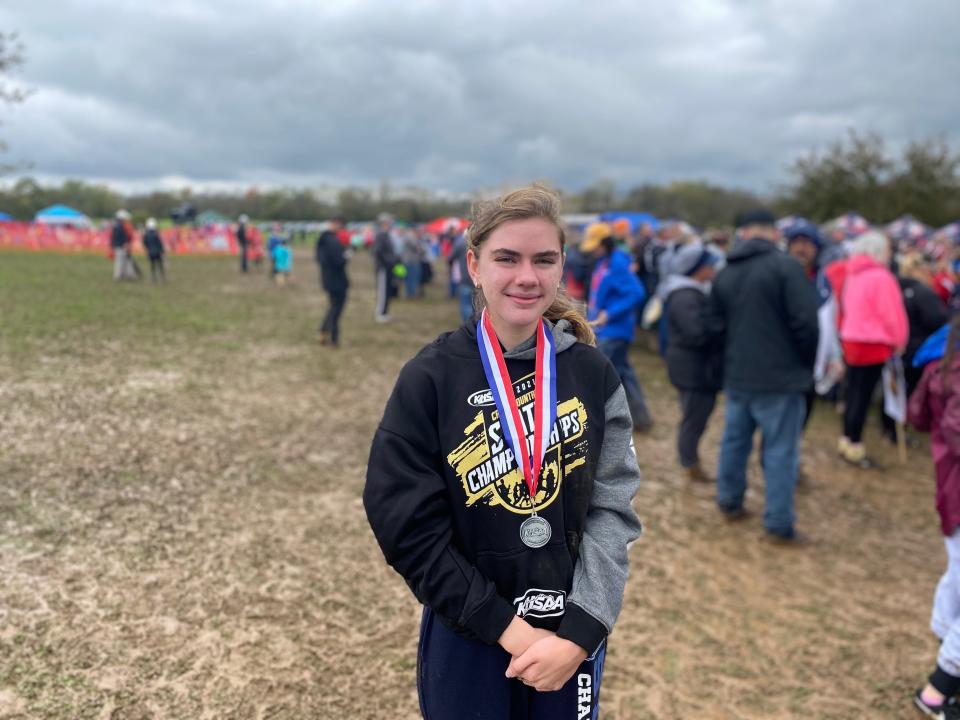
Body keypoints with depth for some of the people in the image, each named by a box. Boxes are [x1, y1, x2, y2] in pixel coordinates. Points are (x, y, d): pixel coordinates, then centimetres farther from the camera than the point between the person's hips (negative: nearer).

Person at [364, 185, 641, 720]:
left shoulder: (594, 375, -5)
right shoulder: (430, 378, -11)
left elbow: (614, 509, -7)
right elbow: (408, 526, -13)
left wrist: (579, 633, -17)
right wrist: (505, 627, -14)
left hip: (572, 637, 2)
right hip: (467, 637, -2)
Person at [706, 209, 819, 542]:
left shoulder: (725, 274, 7)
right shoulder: (785, 266, -13)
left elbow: (715, 325, 11)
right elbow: (806, 321, -18)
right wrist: (807, 361, -3)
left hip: (737, 375, 6)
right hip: (780, 376, -6)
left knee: (734, 440, 18)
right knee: (779, 451, 1)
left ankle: (729, 502, 31)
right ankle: (779, 524, 7)